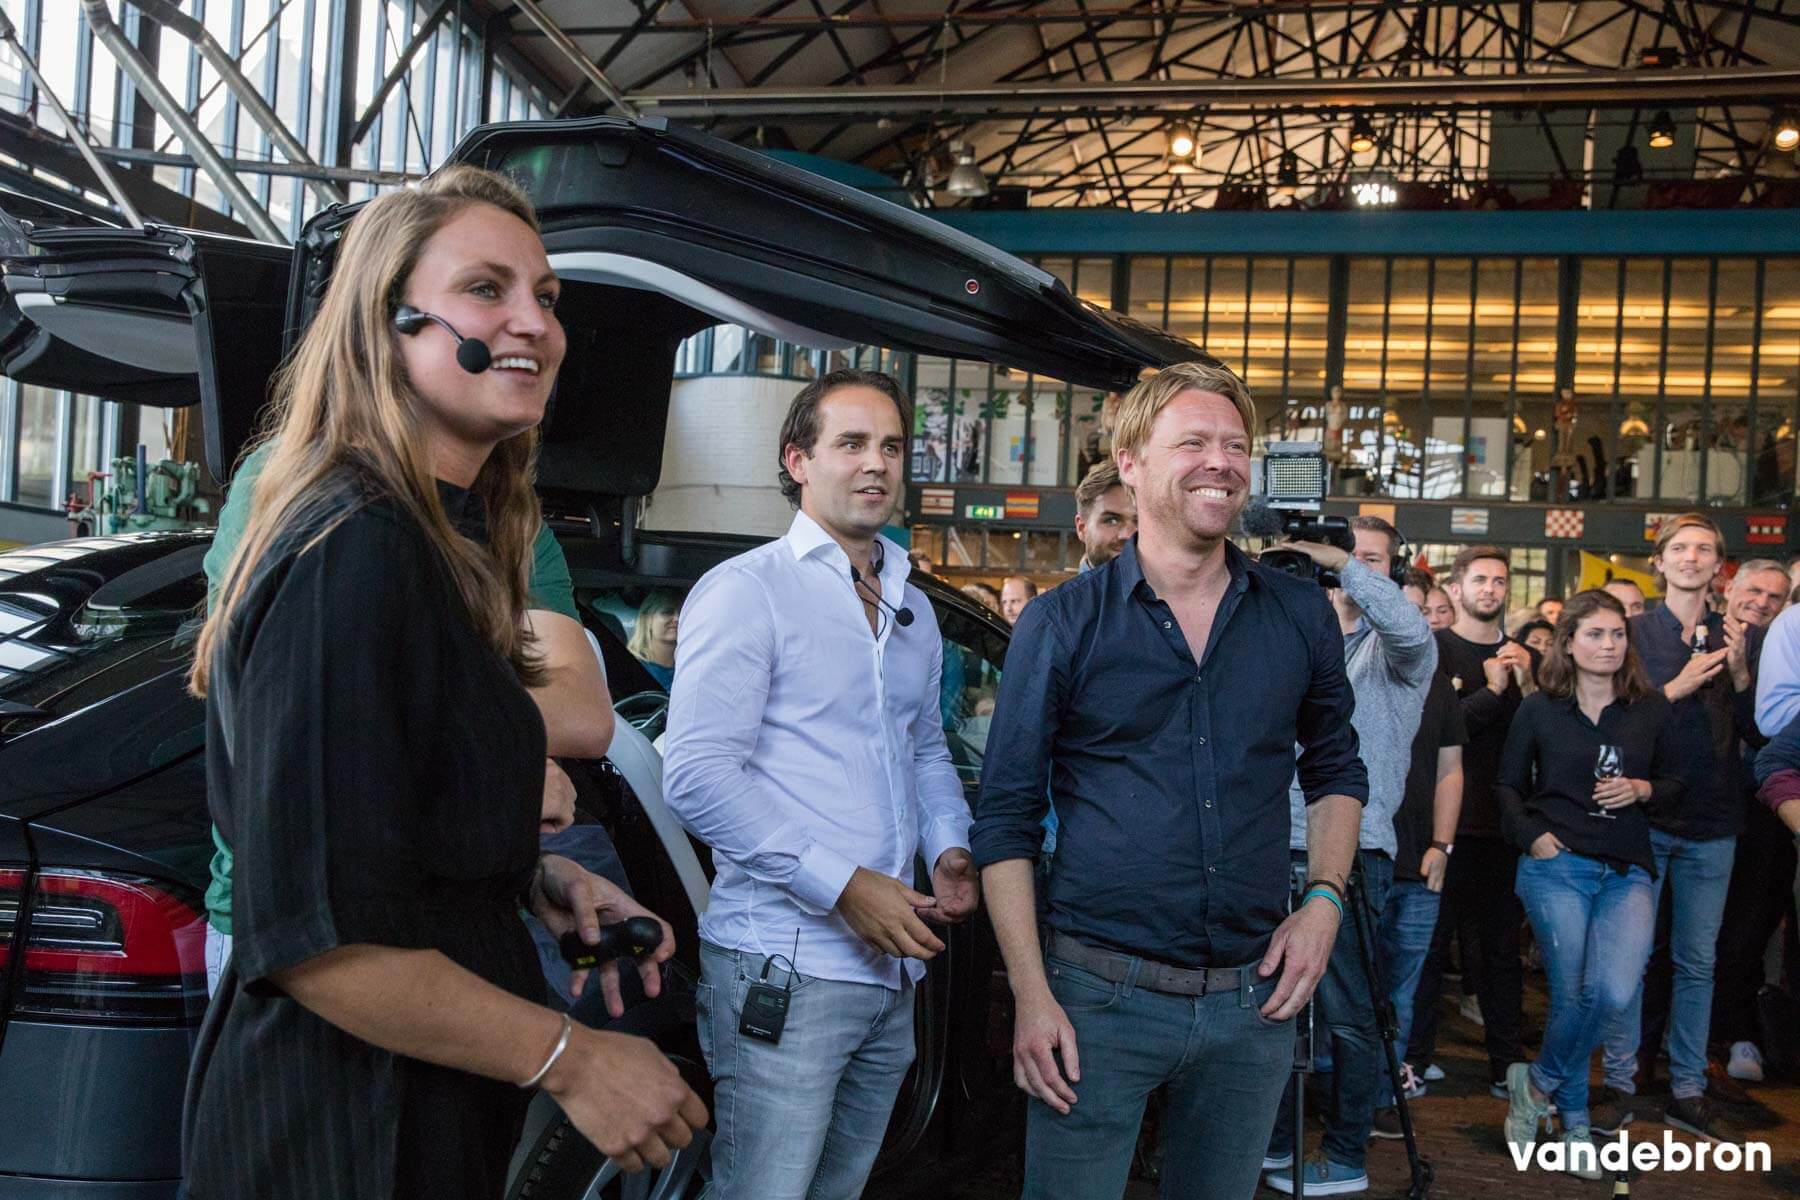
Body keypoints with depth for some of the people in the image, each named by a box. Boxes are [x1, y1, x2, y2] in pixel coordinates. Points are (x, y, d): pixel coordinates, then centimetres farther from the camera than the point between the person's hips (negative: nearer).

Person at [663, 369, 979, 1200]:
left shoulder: (914, 612, 17)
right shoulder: (747, 589, -7)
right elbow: (697, 775, -16)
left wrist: (949, 848, 5)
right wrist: (843, 886, -20)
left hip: (892, 967, 7)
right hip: (783, 972, -7)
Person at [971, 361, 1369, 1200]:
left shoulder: (1301, 616, 5)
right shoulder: (1063, 623, -4)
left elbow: (1336, 768, 18)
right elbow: (1006, 821, -3)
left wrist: (1324, 899, 2)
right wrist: (1031, 995, -10)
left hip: (1253, 998, 3)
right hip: (1099, 993, -3)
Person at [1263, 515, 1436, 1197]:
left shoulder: (1395, 651, 3)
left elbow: (1410, 627, -21)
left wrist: (1342, 563, -23)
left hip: (1352, 851, -5)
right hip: (1283, 844, 5)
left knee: (1347, 1012, -1)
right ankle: (1276, 1140, 24)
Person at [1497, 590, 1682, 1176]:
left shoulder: (1652, 708, 6)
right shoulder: (1539, 708, 2)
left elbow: (1673, 784, 14)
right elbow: (1508, 785, 9)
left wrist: (1642, 790, -7)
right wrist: (1532, 837, -5)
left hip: (1627, 871, 1)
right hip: (1556, 865, -1)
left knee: (1613, 992, -17)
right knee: (1572, 994, -4)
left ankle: (1538, 1082, 8)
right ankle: (1574, 1119, 19)